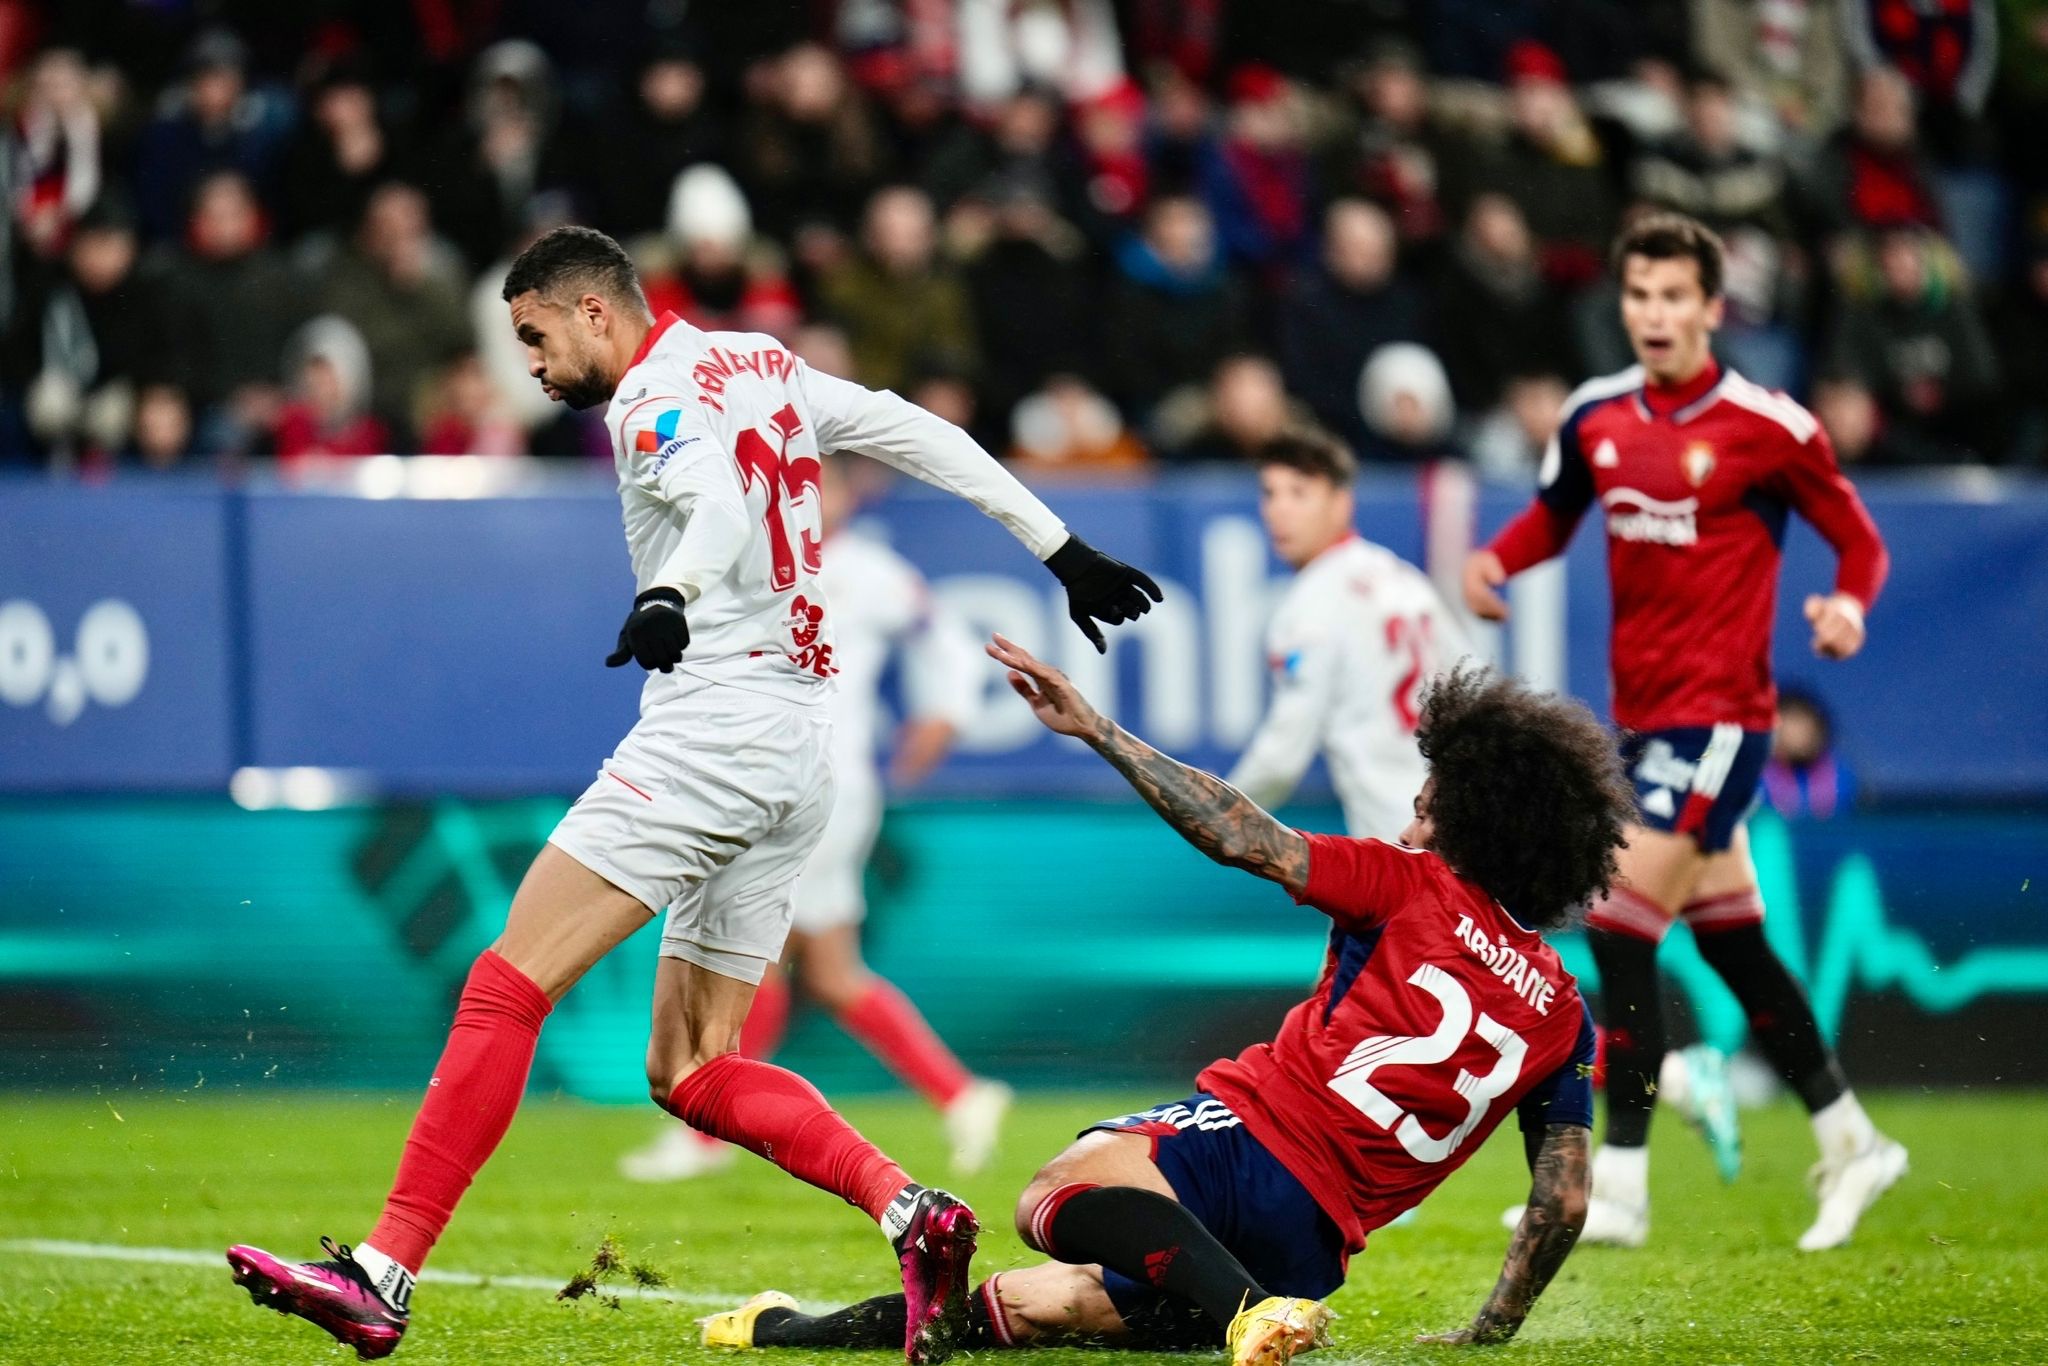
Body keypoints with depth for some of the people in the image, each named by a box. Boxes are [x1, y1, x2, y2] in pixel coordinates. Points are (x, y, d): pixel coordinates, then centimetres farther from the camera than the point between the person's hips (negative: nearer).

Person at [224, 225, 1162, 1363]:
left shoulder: (657, 403, -7)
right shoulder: (762, 364, 19)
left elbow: (721, 505, -28)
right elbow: (925, 438, 21)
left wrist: (671, 597, -48)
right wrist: (1059, 549, 27)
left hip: (712, 729, -9)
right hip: (803, 753, 9)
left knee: (508, 986, -12)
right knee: (690, 1071, 9)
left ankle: (384, 1274, -20)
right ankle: (912, 1214, -8)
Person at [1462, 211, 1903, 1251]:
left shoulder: (1767, 426, -11)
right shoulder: (1595, 416, 5)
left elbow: (1858, 539, -1)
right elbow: (1554, 513, 21)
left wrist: (1848, 604, -22)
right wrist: (1497, 559, 0)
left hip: (1718, 714, -7)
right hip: (1640, 714, 7)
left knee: (1620, 929, -15)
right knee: (1730, 943, 14)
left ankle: (1620, 1183, -10)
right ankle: (1849, 1143, 27)